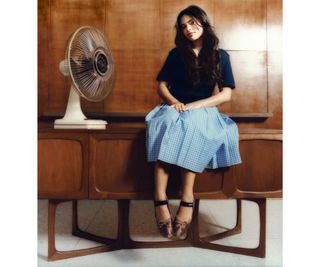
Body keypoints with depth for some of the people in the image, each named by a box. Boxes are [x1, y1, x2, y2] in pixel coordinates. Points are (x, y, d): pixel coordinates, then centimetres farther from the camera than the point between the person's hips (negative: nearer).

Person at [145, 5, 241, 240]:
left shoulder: (220, 56, 9)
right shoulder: (176, 54, 14)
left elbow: (226, 94, 0)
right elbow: (161, 86, 11)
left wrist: (194, 106, -13)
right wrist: (173, 102, -12)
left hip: (203, 111, -1)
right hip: (175, 108, 1)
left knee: (191, 124, -38)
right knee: (167, 121, -36)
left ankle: (187, 197, -41)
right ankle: (160, 198, -44)